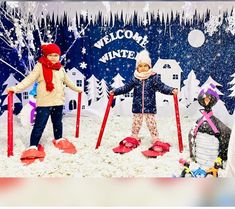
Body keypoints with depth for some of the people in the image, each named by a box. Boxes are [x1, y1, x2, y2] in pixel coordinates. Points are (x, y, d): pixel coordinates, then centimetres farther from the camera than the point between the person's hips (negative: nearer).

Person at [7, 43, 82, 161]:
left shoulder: (60, 68, 10)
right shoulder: (40, 66, -7)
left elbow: (67, 81, 24)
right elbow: (30, 79, -17)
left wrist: (76, 89, 35)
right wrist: (16, 88, -29)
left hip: (58, 101, 5)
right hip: (44, 102, -5)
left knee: (57, 122, 20)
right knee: (39, 125, -6)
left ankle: (59, 140, 41)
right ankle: (33, 147, 4)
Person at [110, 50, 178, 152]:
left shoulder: (154, 77, -5)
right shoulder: (135, 78, 0)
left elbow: (162, 87, -8)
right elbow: (126, 87, 5)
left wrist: (171, 90, -23)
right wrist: (115, 91, 0)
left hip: (150, 107, -2)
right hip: (137, 107, 2)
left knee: (151, 122, 4)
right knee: (136, 122, 13)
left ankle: (155, 138, 18)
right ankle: (134, 137, 29)